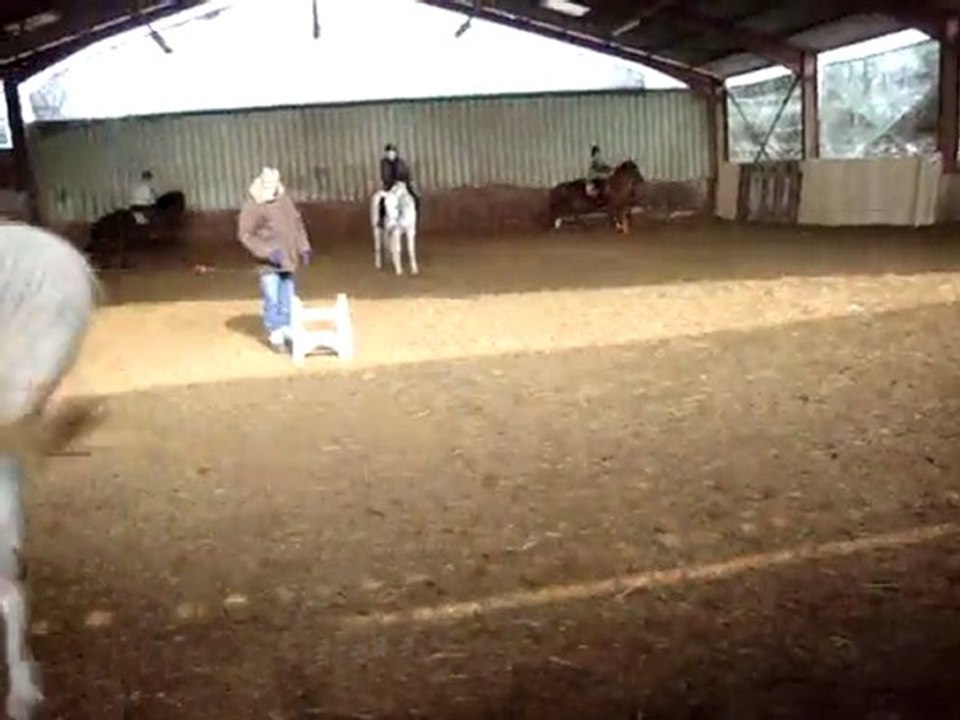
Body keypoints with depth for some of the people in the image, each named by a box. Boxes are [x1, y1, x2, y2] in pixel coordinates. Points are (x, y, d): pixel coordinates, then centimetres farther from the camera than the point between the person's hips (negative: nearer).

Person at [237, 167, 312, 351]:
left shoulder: (284, 199, 5)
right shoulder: (252, 207, -12)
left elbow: (297, 222, 16)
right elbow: (245, 234, -10)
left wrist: (303, 247, 9)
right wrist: (267, 251, -19)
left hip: (287, 258, 6)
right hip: (268, 262, -6)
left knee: (287, 298, 12)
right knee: (272, 298, -9)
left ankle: (286, 328, 24)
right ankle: (275, 333, 2)